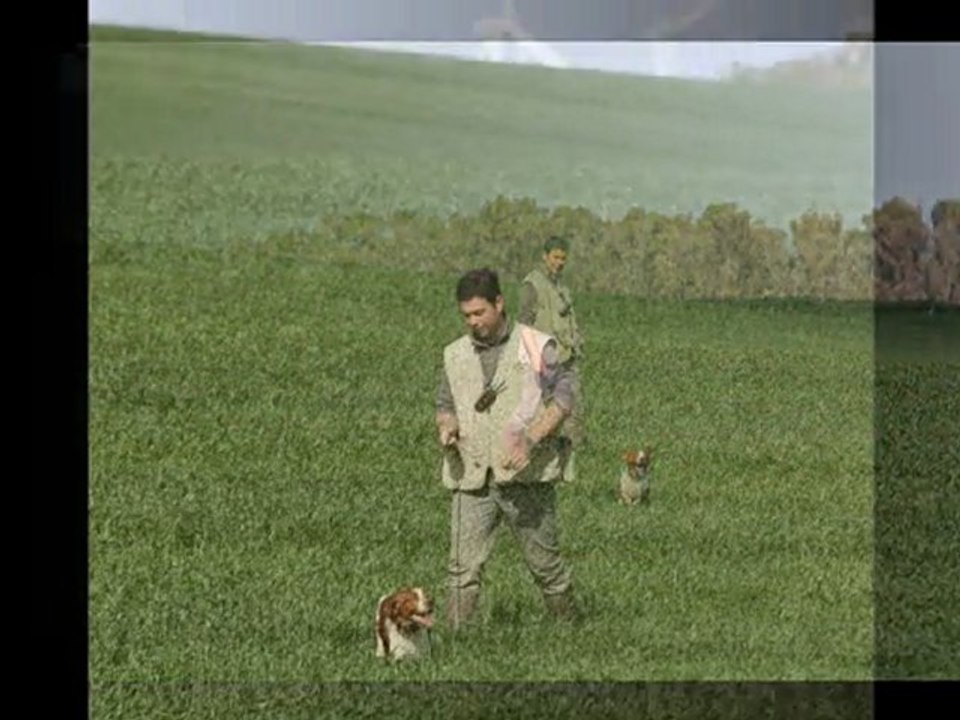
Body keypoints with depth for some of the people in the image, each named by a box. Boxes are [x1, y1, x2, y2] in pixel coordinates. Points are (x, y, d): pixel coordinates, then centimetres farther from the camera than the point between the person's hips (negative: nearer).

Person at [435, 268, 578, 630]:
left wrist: (531, 439, -20)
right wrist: (446, 427, -5)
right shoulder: (455, 355, 13)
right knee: (464, 566, -7)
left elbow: (562, 397, -6)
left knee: (544, 560, 7)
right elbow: (446, 404, 20)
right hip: (471, 477, 3)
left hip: (527, 476, -3)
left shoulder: (536, 346, 0)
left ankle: (569, 625, 24)